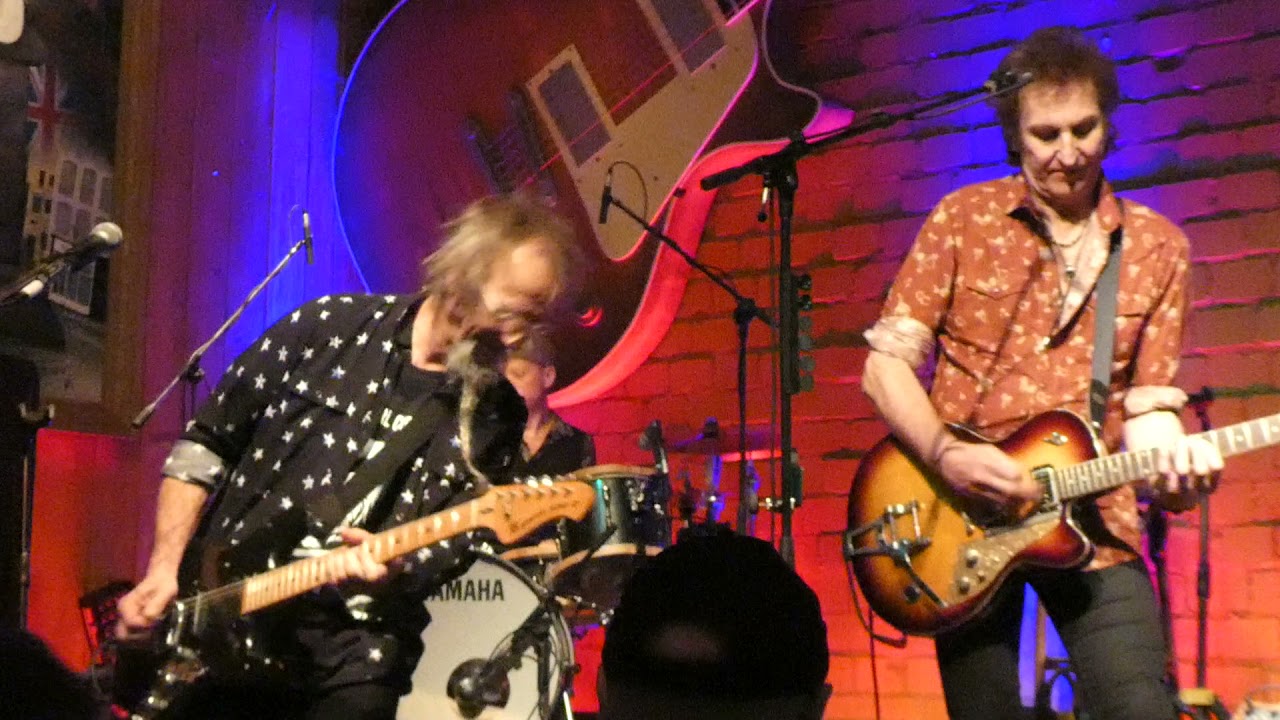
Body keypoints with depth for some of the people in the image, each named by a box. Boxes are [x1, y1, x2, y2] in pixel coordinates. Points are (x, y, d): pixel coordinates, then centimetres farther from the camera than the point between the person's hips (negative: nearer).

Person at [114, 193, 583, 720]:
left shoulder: (497, 421, -2)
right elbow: (204, 444, 3)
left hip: (350, 644, 0)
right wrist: (165, 570, -4)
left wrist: (386, 570, -25)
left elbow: (449, 550, -3)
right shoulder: (331, 326, -2)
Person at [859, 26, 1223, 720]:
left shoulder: (1156, 248, 7)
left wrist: (1172, 460, -17)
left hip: (1094, 522, 1)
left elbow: (1148, 401, 6)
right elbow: (886, 363, -1)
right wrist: (945, 454, -17)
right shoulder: (962, 219, 1)